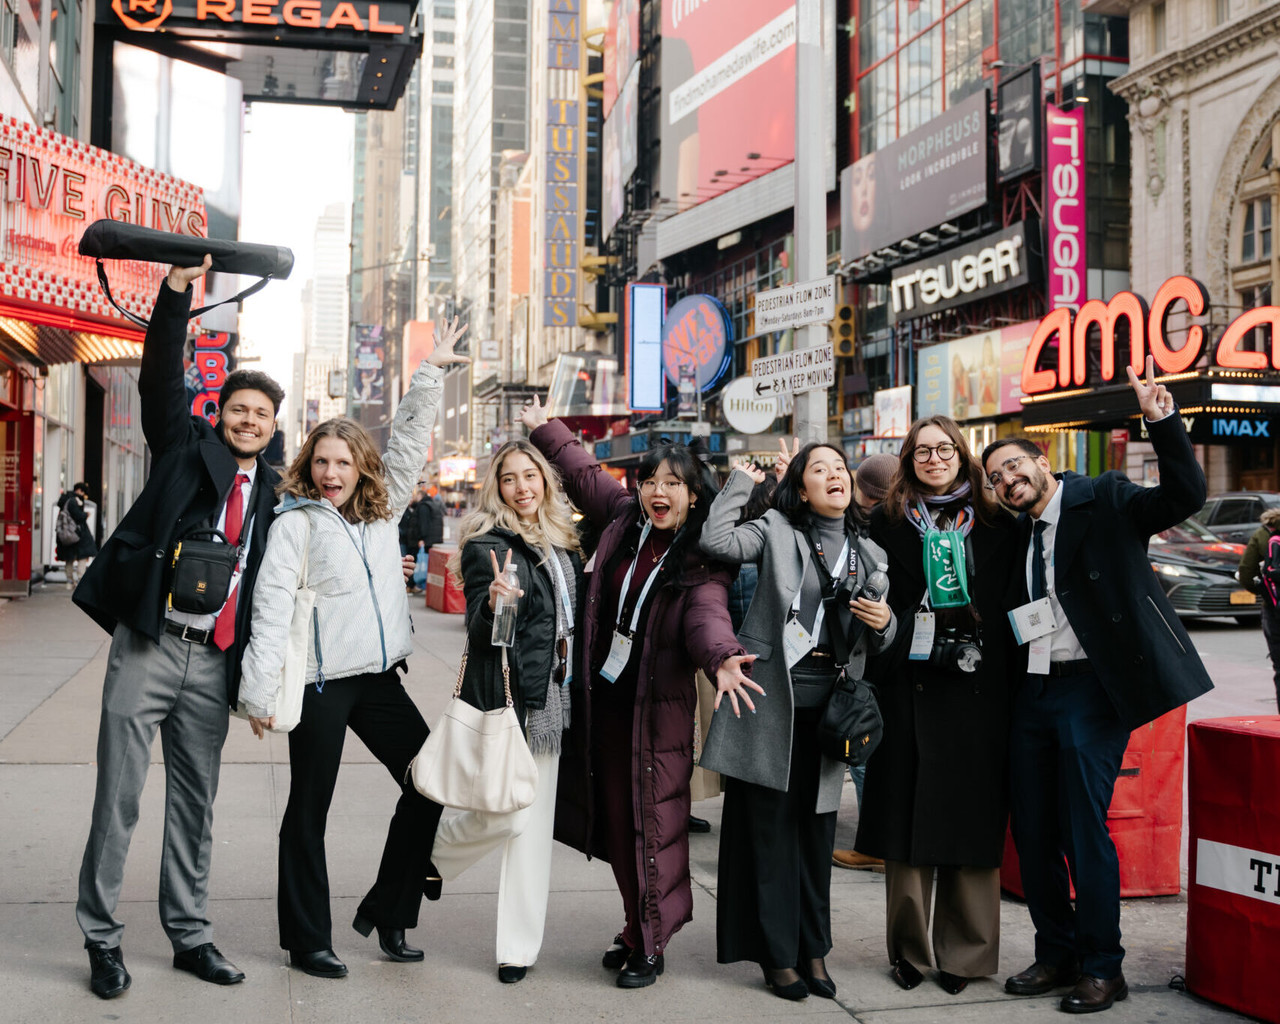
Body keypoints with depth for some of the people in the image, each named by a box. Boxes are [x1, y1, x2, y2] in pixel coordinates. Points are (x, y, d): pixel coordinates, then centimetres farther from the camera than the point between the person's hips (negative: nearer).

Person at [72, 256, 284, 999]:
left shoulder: (272, 489, 12)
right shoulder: (187, 447, 5)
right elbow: (161, 377, -8)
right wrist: (177, 292, -18)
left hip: (212, 662, 3)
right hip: (148, 649, -3)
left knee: (196, 805, 11)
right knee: (119, 799, 1)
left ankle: (190, 934, 22)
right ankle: (102, 938, 14)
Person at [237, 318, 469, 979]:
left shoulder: (383, 509, 11)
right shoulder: (296, 520, -5)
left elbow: (409, 443, 13)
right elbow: (272, 603, -11)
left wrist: (431, 372, 6)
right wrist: (261, 691, -16)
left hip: (379, 677, 6)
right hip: (321, 683, -6)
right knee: (309, 809, 4)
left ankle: (385, 911, 18)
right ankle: (306, 939, 16)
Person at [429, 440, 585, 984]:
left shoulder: (562, 541, 12)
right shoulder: (488, 545, -9)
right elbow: (479, 629, -15)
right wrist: (492, 602, -35)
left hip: (549, 697, 7)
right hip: (504, 695, -7)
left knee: (534, 822, 8)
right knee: (504, 817, -9)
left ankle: (518, 949, 16)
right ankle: (425, 854, 22)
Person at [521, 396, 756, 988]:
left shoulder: (701, 562, -12)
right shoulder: (624, 519, 4)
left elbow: (706, 616, -30)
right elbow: (585, 474, 21)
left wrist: (721, 658, -50)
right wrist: (546, 429, 29)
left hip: (657, 707, -5)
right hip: (603, 695, 6)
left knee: (652, 823, -1)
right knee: (616, 819, 13)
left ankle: (649, 945, 13)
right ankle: (637, 927, 28)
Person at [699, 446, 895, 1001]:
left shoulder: (870, 554, 13)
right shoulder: (777, 530, 0)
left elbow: (877, 644, 20)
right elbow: (716, 541, -18)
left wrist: (883, 622, -3)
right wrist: (741, 480, -6)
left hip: (827, 705, 4)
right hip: (771, 701, -4)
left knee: (817, 830, 10)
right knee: (772, 826, 1)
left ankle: (814, 950, 21)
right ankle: (779, 955, 12)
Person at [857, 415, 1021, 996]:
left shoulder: (996, 526, 10)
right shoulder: (889, 523, 9)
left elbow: (1013, 604, 9)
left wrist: (1009, 682, 1)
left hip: (979, 687, 0)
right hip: (911, 684, 0)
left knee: (971, 813, 2)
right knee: (908, 812, 2)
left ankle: (965, 952, 14)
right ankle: (911, 949, 14)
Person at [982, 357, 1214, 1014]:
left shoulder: (1105, 501, -3)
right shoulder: (1021, 534, 16)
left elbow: (1185, 496, -19)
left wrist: (1162, 421, -30)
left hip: (1091, 688, -7)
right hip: (1034, 690, 7)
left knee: (1084, 829, -5)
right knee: (1031, 830, 10)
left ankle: (1101, 967, 10)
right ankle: (1056, 954, 25)